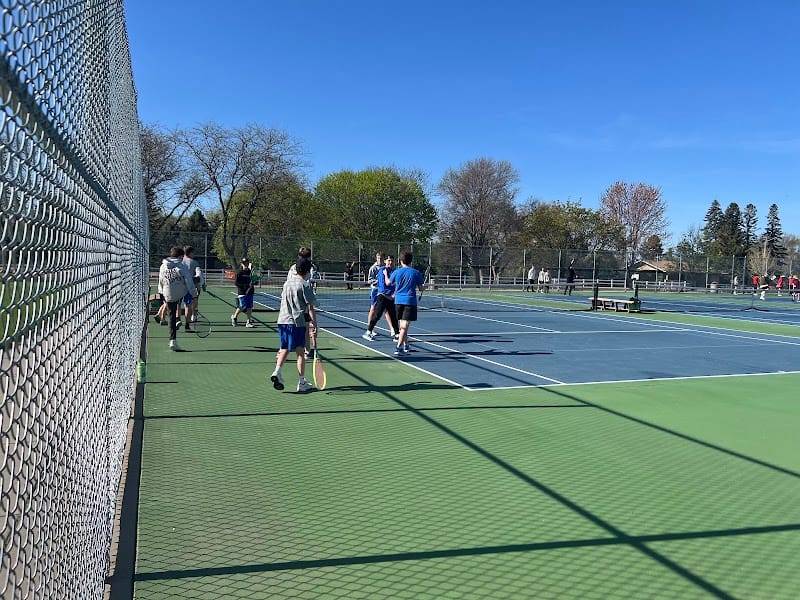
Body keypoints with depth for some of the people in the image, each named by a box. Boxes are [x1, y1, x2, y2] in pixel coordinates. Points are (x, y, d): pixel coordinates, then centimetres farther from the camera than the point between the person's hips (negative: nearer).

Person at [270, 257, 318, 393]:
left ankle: (277, 371, -6)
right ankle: (302, 382, 8)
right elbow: (310, 308, -11)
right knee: (300, 352, 3)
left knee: (284, 350, 15)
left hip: (282, 320, 5)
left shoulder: (286, 283, 12)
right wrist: (314, 325, -8)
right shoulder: (305, 285, -7)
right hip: (297, 322, -5)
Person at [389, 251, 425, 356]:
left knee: (402, 325, 17)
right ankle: (398, 348, -16)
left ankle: (405, 346, 26)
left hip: (398, 301, 3)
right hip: (410, 301, -3)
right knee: (405, 326, -7)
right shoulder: (416, 273, -2)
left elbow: (388, 283, 18)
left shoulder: (396, 272, 2)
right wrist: (424, 286, 24)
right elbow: (421, 289, 0)